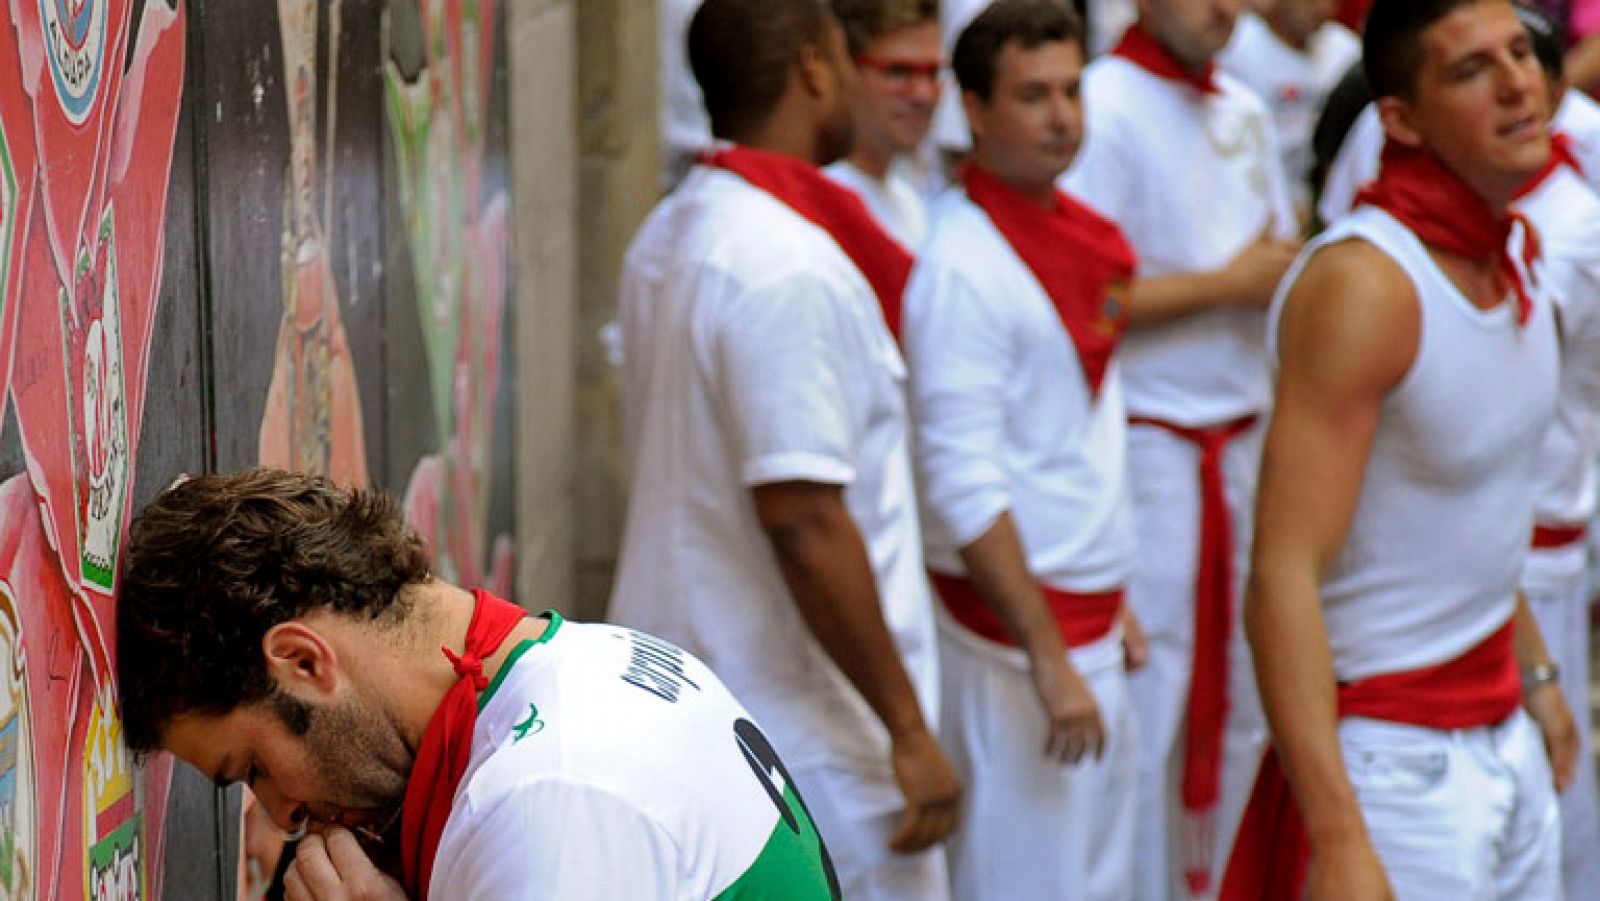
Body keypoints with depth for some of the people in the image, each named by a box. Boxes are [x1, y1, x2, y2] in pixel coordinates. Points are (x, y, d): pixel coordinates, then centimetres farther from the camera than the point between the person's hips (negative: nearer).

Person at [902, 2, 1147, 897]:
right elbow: (964, 487, -20)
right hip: (1015, 636, -9)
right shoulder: (963, 267, -17)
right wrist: (1048, 660, -20)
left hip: (1088, 628, 9)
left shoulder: (1079, 237, 11)